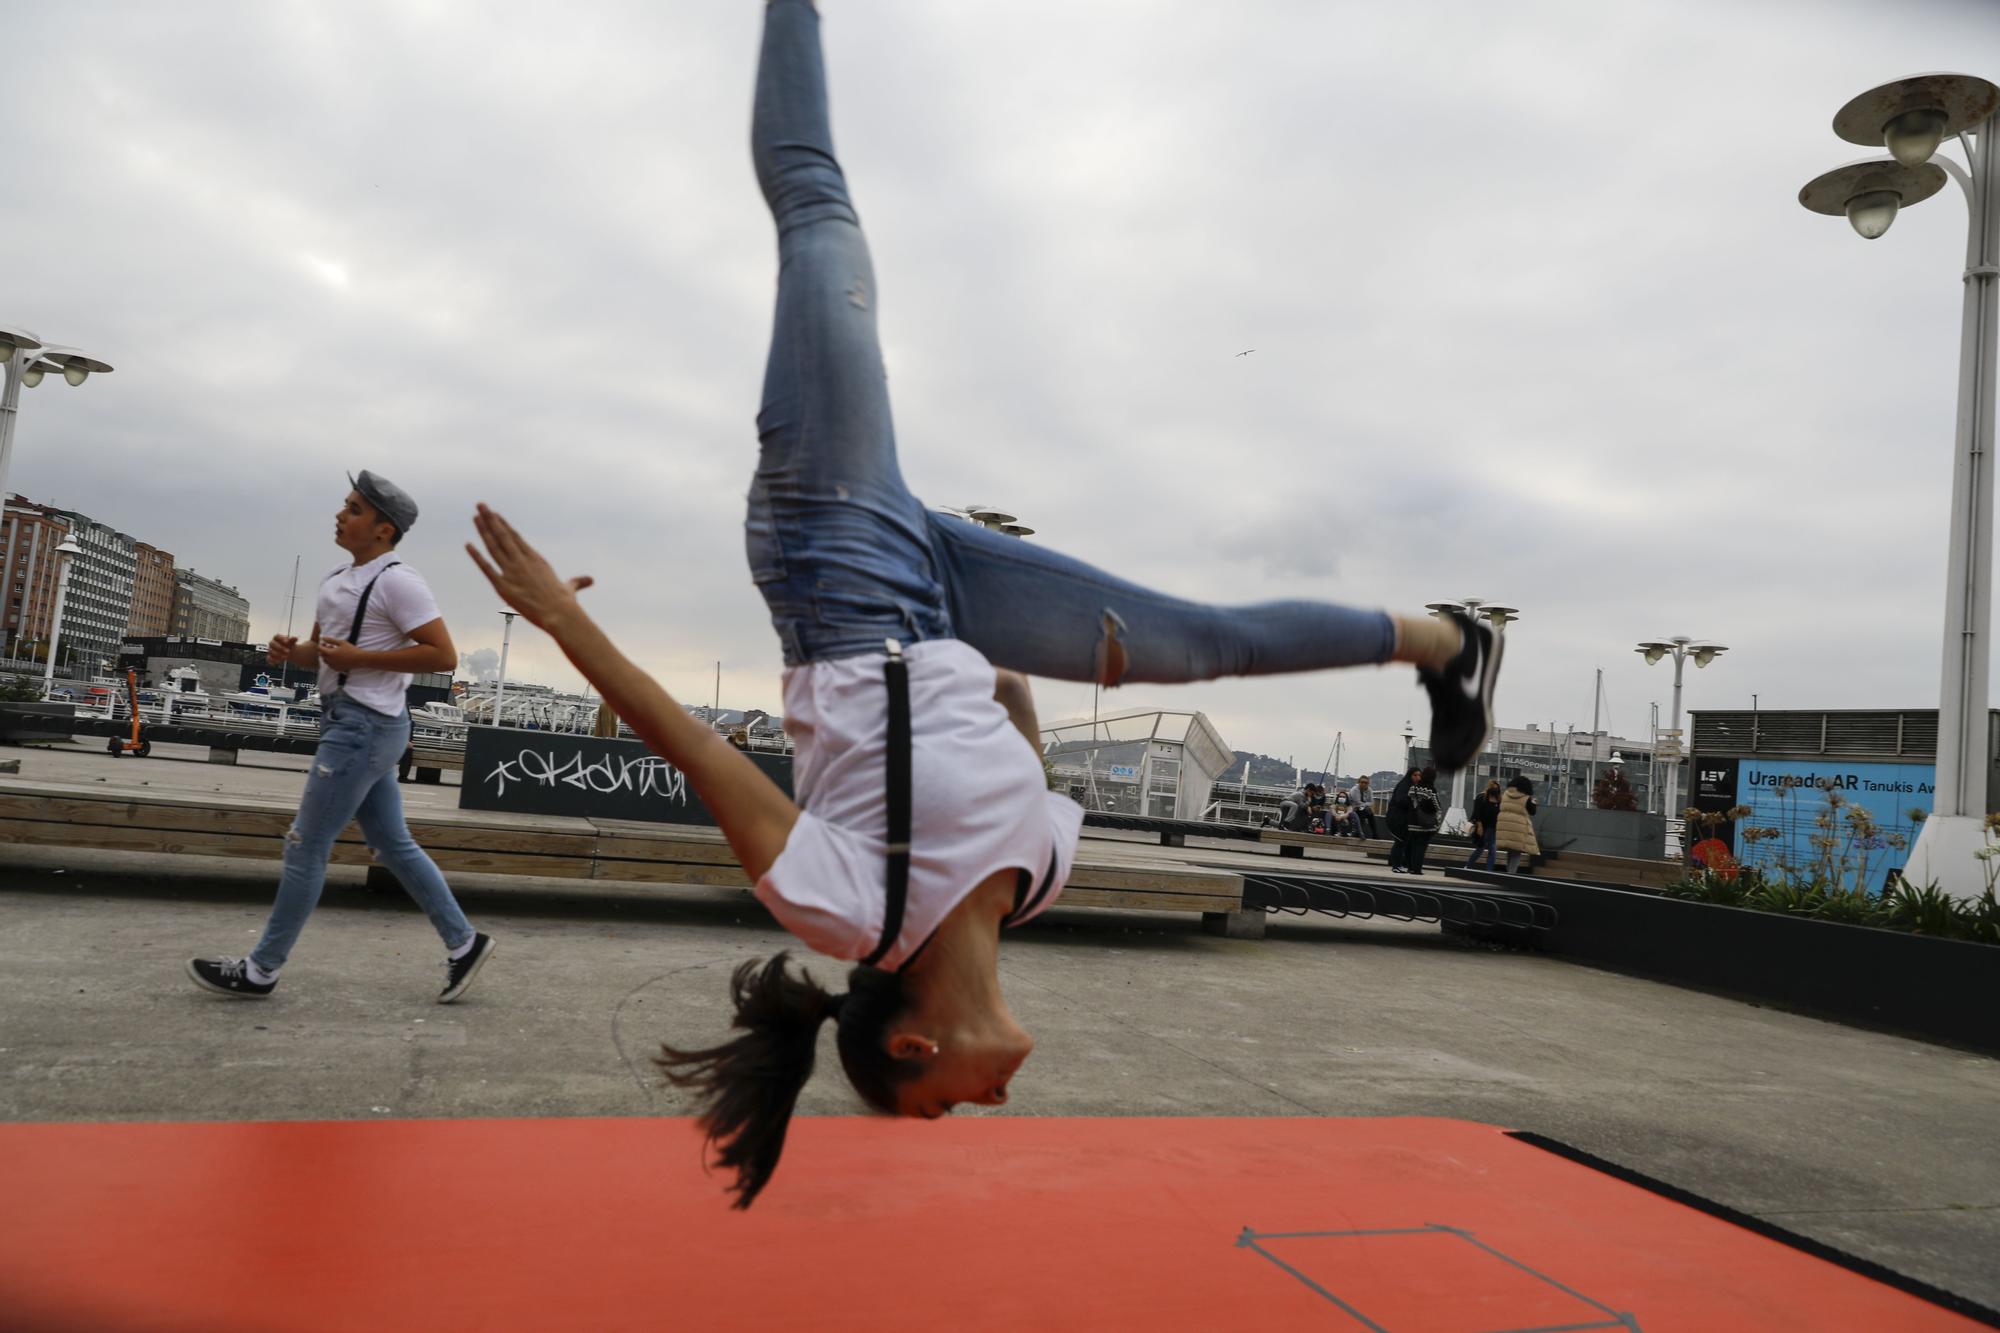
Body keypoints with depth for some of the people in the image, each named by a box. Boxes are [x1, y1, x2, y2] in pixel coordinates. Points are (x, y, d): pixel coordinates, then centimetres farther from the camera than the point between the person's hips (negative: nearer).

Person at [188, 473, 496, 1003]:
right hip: (349, 721, 10)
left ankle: (260, 971, 12)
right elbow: (322, 651, 24)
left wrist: (359, 658, -21)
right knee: (393, 845, 12)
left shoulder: (396, 581, -14)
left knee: (306, 848, -1)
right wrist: (291, 651, 1)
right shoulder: (337, 580, 15)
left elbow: (443, 656, -20)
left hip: (364, 726, -10)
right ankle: (464, 942, 19)